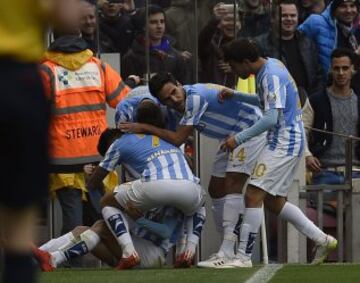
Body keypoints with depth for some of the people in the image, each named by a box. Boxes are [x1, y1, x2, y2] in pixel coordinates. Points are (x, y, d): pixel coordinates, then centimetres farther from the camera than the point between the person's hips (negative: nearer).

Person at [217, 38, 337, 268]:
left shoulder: (272, 76, -18)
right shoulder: (271, 65, 12)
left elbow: (272, 118, -25)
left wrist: (238, 139, -23)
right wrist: (235, 96, 19)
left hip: (284, 144, -10)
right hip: (290, 143, 10)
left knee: (254, 195, -13)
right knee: (274, 201, 15)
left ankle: (244, 256, -14)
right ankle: (322, 240, 17)